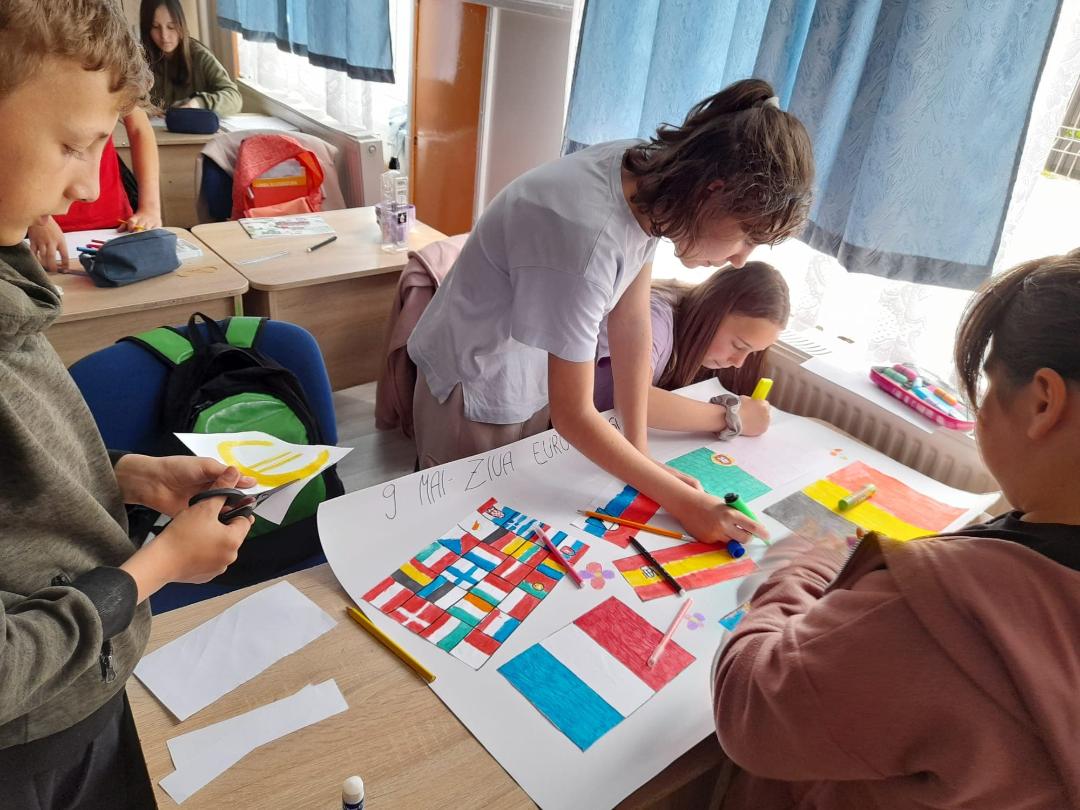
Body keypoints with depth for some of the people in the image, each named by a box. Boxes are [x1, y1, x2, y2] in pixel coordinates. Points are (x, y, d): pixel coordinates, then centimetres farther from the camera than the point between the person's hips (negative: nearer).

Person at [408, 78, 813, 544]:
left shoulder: (647, 175, -15)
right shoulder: (587, 240, -38)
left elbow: (631, 321, -6)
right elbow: (573, 415, -29)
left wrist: (639, 449, -6)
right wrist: (683, 502, -22)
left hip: (532, 378, 7)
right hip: (475, 385, -7)